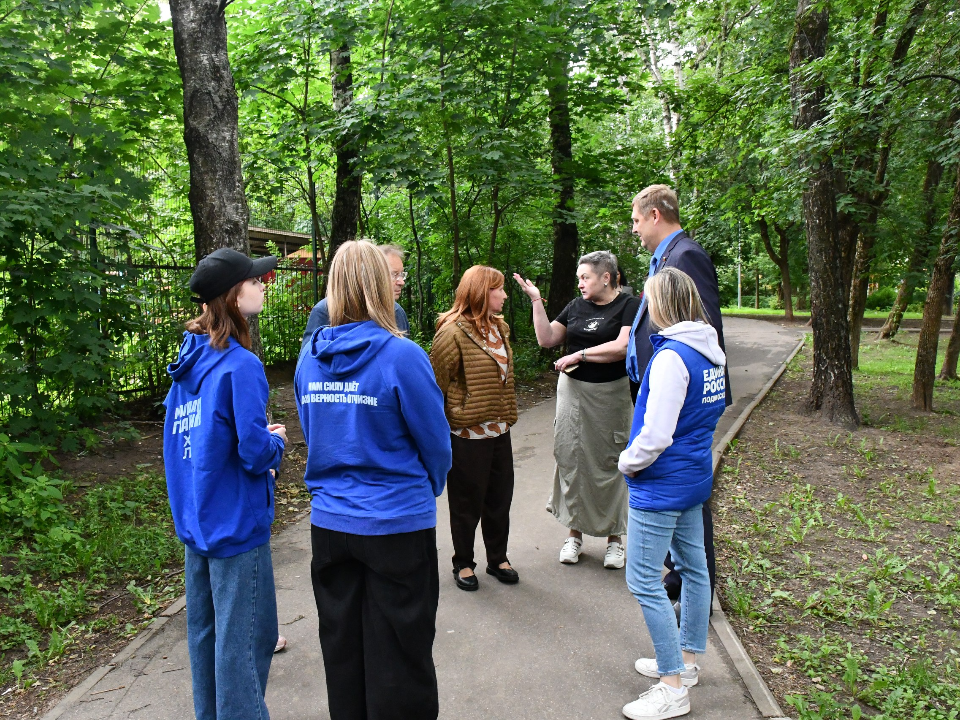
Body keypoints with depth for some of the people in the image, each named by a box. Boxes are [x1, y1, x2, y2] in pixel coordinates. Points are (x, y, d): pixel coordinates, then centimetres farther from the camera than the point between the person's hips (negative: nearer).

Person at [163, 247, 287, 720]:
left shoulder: (189, 361, 5)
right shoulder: (239, 365, -20)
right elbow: (255, 451, -23)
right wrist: (277, 441, -2)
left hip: (195, 519, 9)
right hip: (235, 522, -9)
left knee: (205, 628, 20)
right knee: (243, 637, 4)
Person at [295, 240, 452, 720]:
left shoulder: (310, 356, 0)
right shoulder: (401, 356, -17)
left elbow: (312, 434, 10)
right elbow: (435, 441, -9)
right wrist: (428, 491, 11)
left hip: (329, 520, 5)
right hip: (397, 524, -5)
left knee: (341, 648, 20)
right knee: (398, 655, 10)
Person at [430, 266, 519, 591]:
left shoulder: (499, 327, 9)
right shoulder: (453, 332, -16)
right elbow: (437, 381, -14)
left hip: (499, 430, 7)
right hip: (467, 433, -7)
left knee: (500, 497, 16)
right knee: (467, 501, 8)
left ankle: (498, 558, 34)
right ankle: (463, 563, 27)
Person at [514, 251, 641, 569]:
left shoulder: (629, 306, -4)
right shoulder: (575, 306, 10)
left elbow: (623, 347, -18)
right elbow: (546, 339, 8)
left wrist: (579, 354, -14)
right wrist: (536, 300, 1)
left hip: (609, 395, -4)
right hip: (572, 391, 4)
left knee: (609, 464, 3)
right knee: (571, 460, 6)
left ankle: (614, 537, 18)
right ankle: (575, 533, 19)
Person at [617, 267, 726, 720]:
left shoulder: (672, 356, -23)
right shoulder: (708, 351, 6)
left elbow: (655, 434, -26)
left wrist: (628, 462, -7)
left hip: (662, 485, -10)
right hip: (695, 477, 10)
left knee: (644, 581, -2)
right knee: (693, 567, 19)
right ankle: (687, 660, 36)